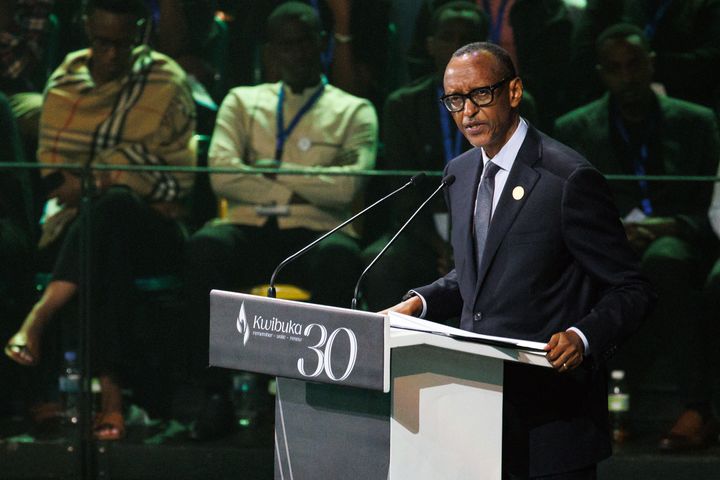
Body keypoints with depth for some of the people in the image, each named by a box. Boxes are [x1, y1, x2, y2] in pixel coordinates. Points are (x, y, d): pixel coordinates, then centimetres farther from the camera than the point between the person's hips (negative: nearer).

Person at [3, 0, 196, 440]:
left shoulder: (166, 82, 4)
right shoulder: (65, 82, 12)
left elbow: (176, 174, -4)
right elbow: (51, 161, 8)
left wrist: (90, 185, -12)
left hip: (152, 230, -2)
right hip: (80, 224, 2)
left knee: (113, 203, -41)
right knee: (111, 256, -38)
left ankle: (40, 316, -45)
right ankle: (111, 394, -49)